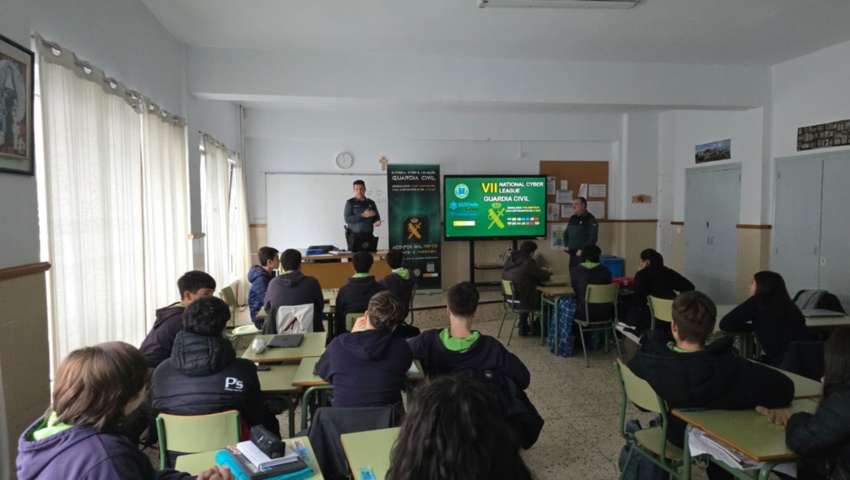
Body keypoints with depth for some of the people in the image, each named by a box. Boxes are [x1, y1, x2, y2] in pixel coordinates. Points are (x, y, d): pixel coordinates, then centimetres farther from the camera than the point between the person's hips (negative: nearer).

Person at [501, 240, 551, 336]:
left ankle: (523, 328, 39)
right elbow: (544, 277, -7)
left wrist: (541, 270, 23)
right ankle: (537, 329, 28)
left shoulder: (510, 259, 6)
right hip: (521, 299, -8)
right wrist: (548, 273, 16)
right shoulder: (528, 262, -19)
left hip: (510, 297, 8)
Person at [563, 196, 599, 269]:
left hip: (584, 254, -7)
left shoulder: (590, 219, -7)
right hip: (572, 253, 7)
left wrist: (582, 250, -17)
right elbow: (566, 233, 24)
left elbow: (593, 237, -15)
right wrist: (566, 246, 8)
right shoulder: (572, 218, 15)